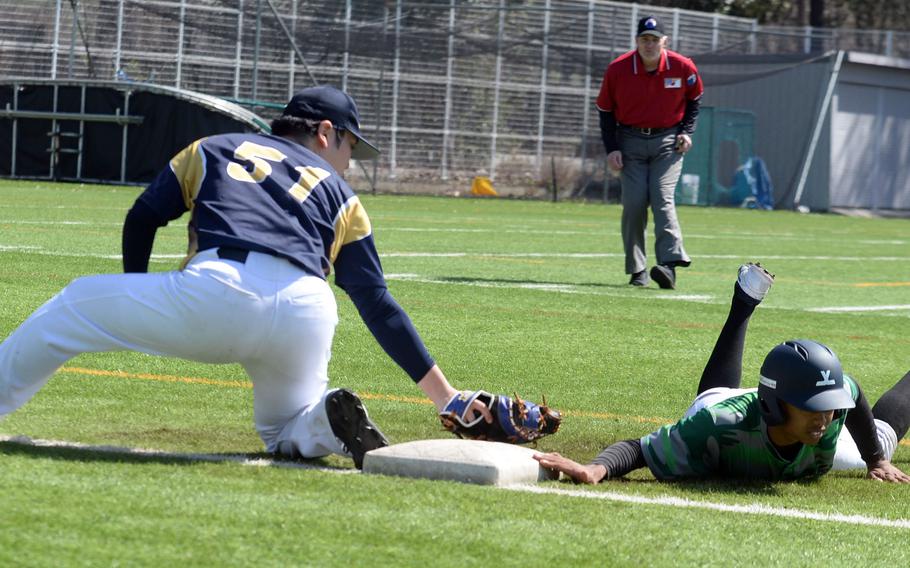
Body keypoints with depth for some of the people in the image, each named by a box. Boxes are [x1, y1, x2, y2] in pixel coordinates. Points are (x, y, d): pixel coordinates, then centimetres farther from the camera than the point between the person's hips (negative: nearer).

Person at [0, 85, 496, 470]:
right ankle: (328, 422, -6)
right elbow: (379, 306, 19)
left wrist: (137, 317, 34)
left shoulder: (212, 149, 28)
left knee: (75, 307, 18)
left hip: (215, 295, -1)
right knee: (284, 432, 27)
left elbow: (142, 219, 20)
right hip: (307, 313, 2)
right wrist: (445, 396, 20)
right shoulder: (339, 196, 26)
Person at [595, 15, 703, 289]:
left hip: (667, 141, -1)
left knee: (663, 199, -16)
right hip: (630, 141, 1)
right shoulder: (617, 69, -10)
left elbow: (694, 99, 11)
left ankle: (669, 264, -26)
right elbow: (605, 110, 2)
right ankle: (637, 271, 4)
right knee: (634, 203, -5)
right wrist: (611, 149, -4)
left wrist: (687, 131, -1)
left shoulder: (682, 67, -9)